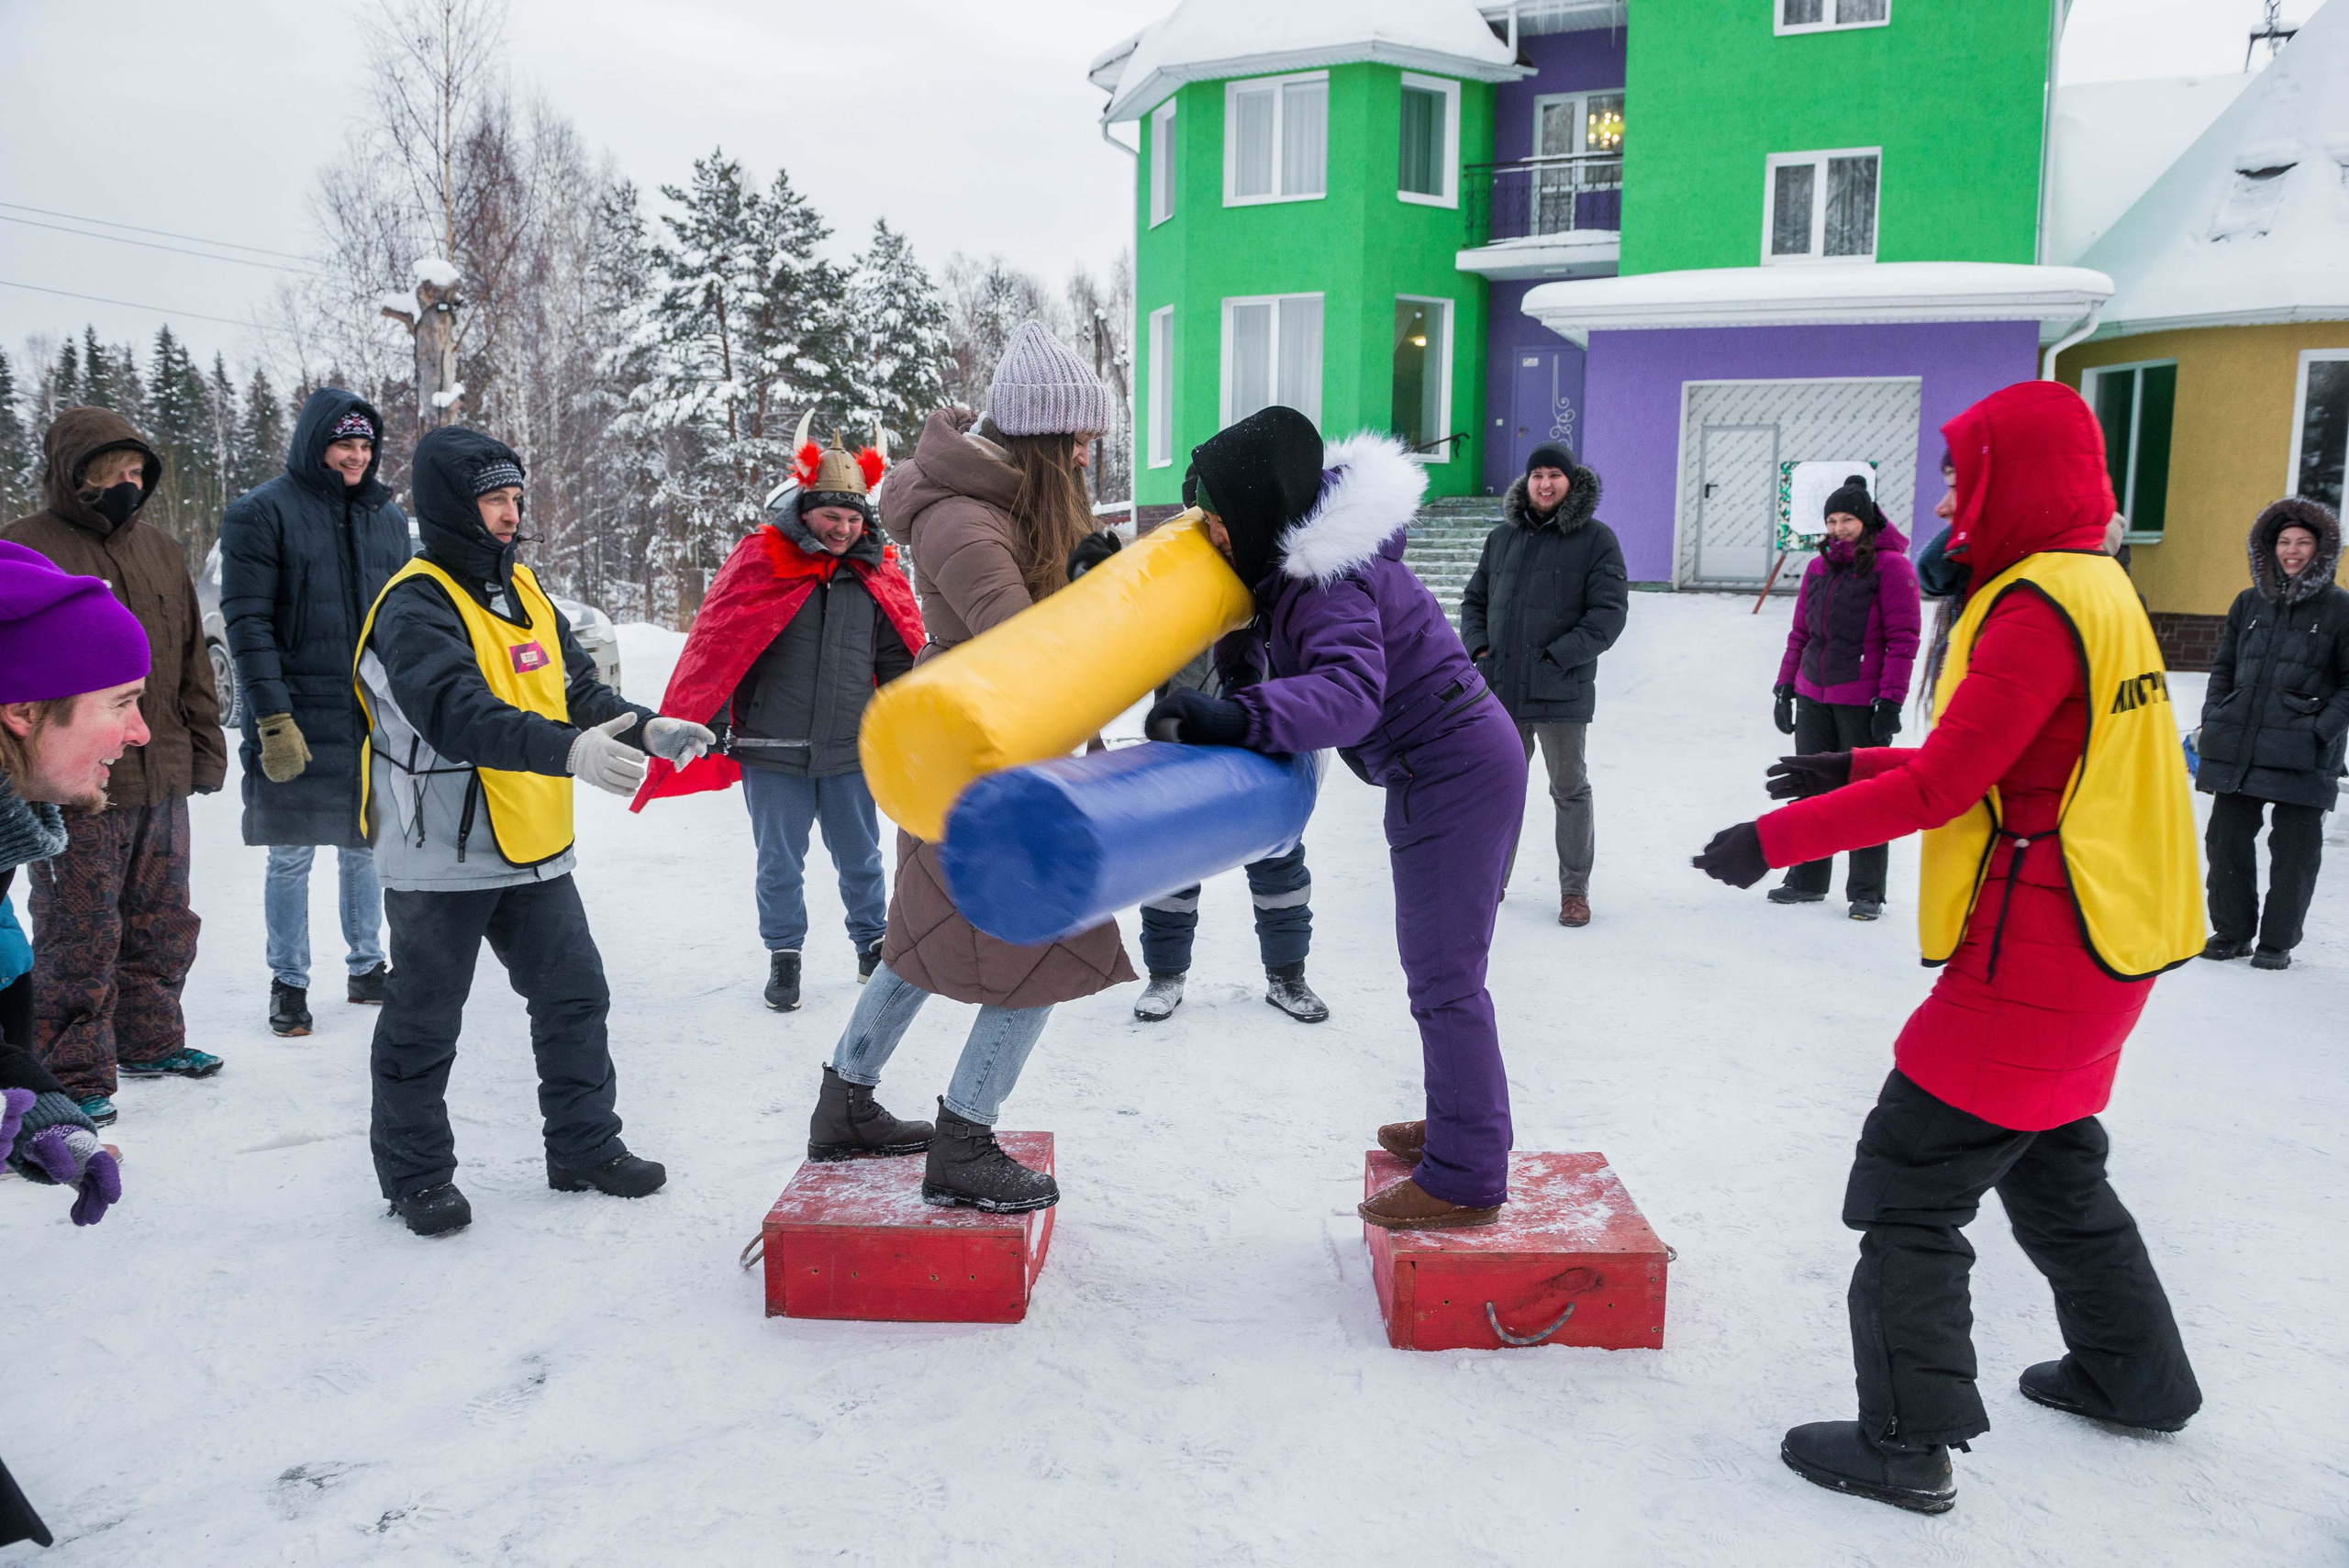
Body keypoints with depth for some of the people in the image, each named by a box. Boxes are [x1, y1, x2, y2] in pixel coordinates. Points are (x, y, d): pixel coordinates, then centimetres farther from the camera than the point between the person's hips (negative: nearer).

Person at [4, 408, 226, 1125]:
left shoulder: (161, 553, 13)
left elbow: (193, 661, 19)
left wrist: (205, 749, 16)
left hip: (162, 782, 6)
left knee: (163, 925, 16)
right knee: (79, 938, 1)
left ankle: (150, 1040, 32)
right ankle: (76, 1074, 12)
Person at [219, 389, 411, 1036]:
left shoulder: (388, 516, 11)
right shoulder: (261, 512, -4)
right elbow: (247, 622, -9)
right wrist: (273, 718, -16)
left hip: (376, 719, 4)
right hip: (298, 721, -4)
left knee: (365, 849, 12)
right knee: (291, 856, 3)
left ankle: (367, 967, 25)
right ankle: (289, 984, 16)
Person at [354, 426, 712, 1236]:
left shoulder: (524, 592, 10)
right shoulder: (415, 606, -16)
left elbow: (579, 689, 12)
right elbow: (460, 713, -31)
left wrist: (648, 728, -6)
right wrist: (567, 750, -44)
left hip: (532, 850, 7)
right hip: (440, 858, -7)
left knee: (574, 995, 12)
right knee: (424, 1020, 7)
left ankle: (585, 1146, 27)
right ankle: (416, 1174, 23)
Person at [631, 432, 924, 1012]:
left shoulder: (878, 575, 4)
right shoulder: (758, 563, -5)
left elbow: (901, 661, 11)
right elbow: (712, 650, -3)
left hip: (851, 753, 2)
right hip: (772, 754, -2)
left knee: (860, 860, 14)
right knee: (780, 864, 9)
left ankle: (872, 944, 34)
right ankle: (784, 955, 27)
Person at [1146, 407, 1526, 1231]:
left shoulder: (1329, 581, -26)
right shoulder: (1300, 554, 4)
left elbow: (1351, 690, -41)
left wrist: (1236, 718, -53)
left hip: (1456, 775, -11)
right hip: (1447, 767, 11)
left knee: (1443, 975, -4)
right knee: (1435, 961, 21)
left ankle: (1464, 1179, 6)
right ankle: (1464, 1124, 37)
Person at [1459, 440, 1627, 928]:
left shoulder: (1596, 539, -2)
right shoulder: (1501, 538, 12)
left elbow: (1608, 612, -8)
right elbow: (1474, 600, 19)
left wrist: (1558, 656, -16)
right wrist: (1478, 648, 1)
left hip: (1561, 691, -4)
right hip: (1501, 687, 4)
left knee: (1570, 790, 6)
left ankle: (1574, 889, 16)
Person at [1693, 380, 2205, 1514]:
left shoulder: (2038, 609, -19)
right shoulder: (2096, 590, 12)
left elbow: (1944, 786, -22)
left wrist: (1776, 840, -16)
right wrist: (1855, 770, 13)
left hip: (2033, 964, -10)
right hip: (2096, 950, 10)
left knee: (1909, 1184, -4)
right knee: (2052, 1164, 26)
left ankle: (1908, 1443, 3)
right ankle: (2137, 1377, 42)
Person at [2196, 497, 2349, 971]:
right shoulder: (2249, 603, 11)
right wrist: (2213, 717, 6)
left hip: (2301, 756, -4)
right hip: (2236, 748, 4)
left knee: (2294, 848, 3)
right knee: (2227, 840, 7)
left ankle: (2277, 942, 14)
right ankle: (2231, 933, 20)